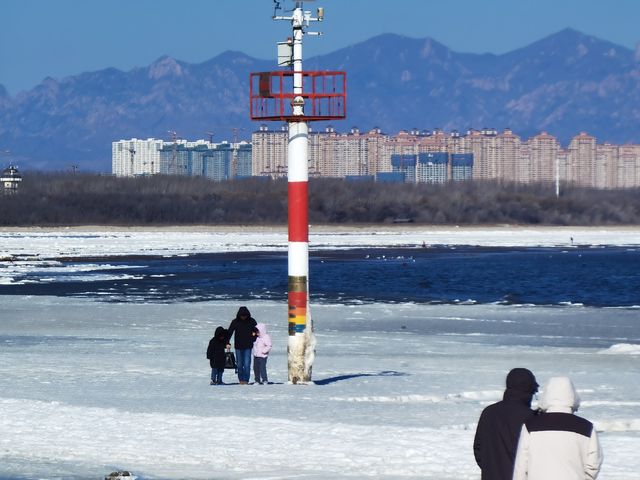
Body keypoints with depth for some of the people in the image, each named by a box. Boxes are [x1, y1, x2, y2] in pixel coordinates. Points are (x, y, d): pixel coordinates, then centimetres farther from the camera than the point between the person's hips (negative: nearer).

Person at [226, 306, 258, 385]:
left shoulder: (251, 321, 0)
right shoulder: (235, 322, -1)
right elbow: (229, 332, -1)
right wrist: (228, 343, -11)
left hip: (248, 346, -1)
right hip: (238, 346, 1)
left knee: (247, 364, -9)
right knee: (239, 364, 5)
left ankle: (246, 380, -4)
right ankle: (241, 379, 15)